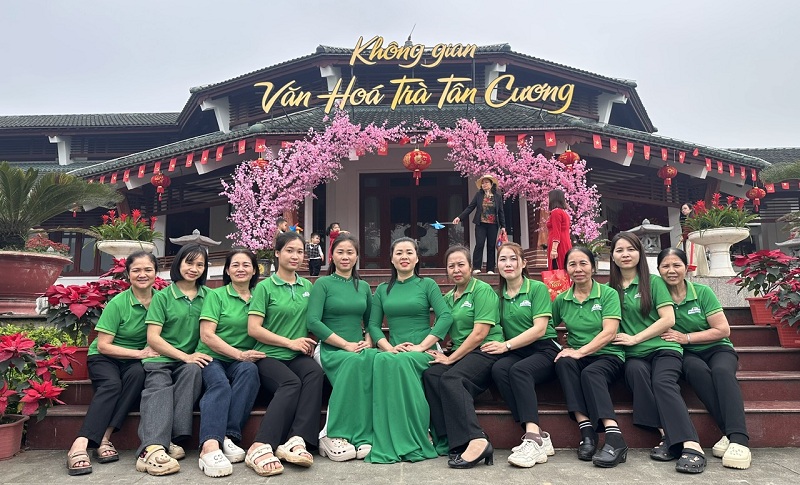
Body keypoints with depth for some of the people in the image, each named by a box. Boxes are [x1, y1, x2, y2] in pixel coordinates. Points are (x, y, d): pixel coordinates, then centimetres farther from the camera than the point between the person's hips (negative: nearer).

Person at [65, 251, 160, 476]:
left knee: (138, 373, -32)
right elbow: (103, 346, -13)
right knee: (112, 384, -33)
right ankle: (80, 445, -40)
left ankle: (105, 437, -31)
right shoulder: (118, 303, -15)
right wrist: (139, 353, -22)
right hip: (104, 357, -2)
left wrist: (152, 353, -16)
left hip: (134, 363, 2)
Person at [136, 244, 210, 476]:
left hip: (190, 361, 2)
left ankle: (170, 440, -35)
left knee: (194, 370, -31)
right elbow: (152, 338, -4)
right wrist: (185, 356, -15)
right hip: (161, 359, -1)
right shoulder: (162, 297, 4)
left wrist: (198, 355, -10)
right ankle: (152, 448, -53)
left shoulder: (208, 296, 11)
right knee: (158, 388, -31)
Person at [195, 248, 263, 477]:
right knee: (220, 384, -34)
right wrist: (239, 354, -14)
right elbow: (206, 335, -5)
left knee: (250, 370, -32)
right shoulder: (216, 295, 4)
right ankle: (210, 446, -51)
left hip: (242, 362, 2)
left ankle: (228, 437, -34)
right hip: (212, 358, -2)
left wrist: (248, 356, -8)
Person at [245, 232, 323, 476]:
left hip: (298, 355, 4)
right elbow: (253, 329, -8)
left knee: (315, 373, -30)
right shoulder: (265, 287, -2)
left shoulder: (307, 286, 13)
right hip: (269, 355, -4)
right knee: (291, 383, -33)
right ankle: (261, 447, -35)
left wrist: (310, 343, 1)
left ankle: (295, 441, -35)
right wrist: (290, 342, -10)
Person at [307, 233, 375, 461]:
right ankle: (333, 436, -28)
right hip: (331, 349, -3)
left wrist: (369, 341, 0)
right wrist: (346, 344, -13)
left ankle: (364, 437, -29)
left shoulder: (363, 286, 18)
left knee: (373, 359, -33)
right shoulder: (323, 284, 4)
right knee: (354, 362, -37)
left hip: (359, 349, 4)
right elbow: (313, 321, -8)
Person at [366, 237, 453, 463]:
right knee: (382, 360, -35)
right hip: (395, 351, 2)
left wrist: (421, 346, -15)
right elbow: (373, 324, 10)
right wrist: (389, 347, -9)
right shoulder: (382, 289, 17)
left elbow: (446, 317, -6)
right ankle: (388, 445, -31)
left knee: (400, 361, -37)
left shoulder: (427, 284, 8)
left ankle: (414, 443, -28)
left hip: (423, 352, -2)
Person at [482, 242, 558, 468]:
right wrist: (498, 345, -7)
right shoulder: (499, 295, 14)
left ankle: (532, 438, -39)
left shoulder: (538, 288, 0)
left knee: (519, 370, -34)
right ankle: (538, 435, -31)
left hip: (544, 349, -4)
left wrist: (506, 345, -16)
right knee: (498, 369, -30)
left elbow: (539, 329, -9)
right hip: (516, 353, 4)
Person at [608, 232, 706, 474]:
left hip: (663, 348, -2)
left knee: (663, 382, -31)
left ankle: (691, 445, -41)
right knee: (636, 371, -32)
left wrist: (635, 338, -8)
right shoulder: (610, 288, 14)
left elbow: (668, 320, -3)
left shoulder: (653, 282, 6)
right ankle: (667, 436, -34)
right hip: (633, 355, 2)